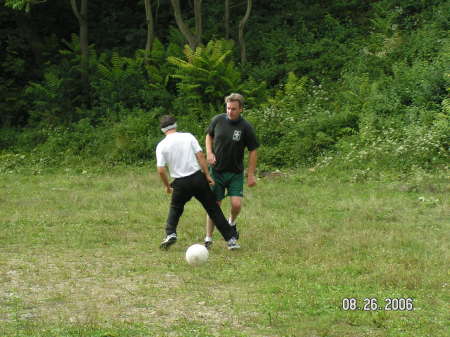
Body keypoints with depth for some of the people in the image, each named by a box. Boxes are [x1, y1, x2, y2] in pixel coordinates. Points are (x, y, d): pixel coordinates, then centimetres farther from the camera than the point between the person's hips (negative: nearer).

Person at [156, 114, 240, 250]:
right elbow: (200, 156, -5)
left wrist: (167, 186, 10)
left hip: (180, 183, 0)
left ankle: (170, 234, 8)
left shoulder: (161, 146, 0)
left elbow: (161, 170, -4)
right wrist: (207, 175, -1)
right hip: (197, 177, 0)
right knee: (213, 208, 7)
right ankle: (231, 239, 4)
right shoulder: (188, 136, 1)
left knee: (175, 209, 25)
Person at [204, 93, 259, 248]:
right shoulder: (218, 120, -6)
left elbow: (252, 151, -3)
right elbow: (209, 135, 13)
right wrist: (209, 152, -4)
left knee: (236, 204, -13)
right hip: (216, 171, 1)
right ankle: (208, 239, 14)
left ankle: (231, 222, 22)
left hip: (236, 173, -1)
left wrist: (251, 175, -5)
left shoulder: (246, 127, -11)